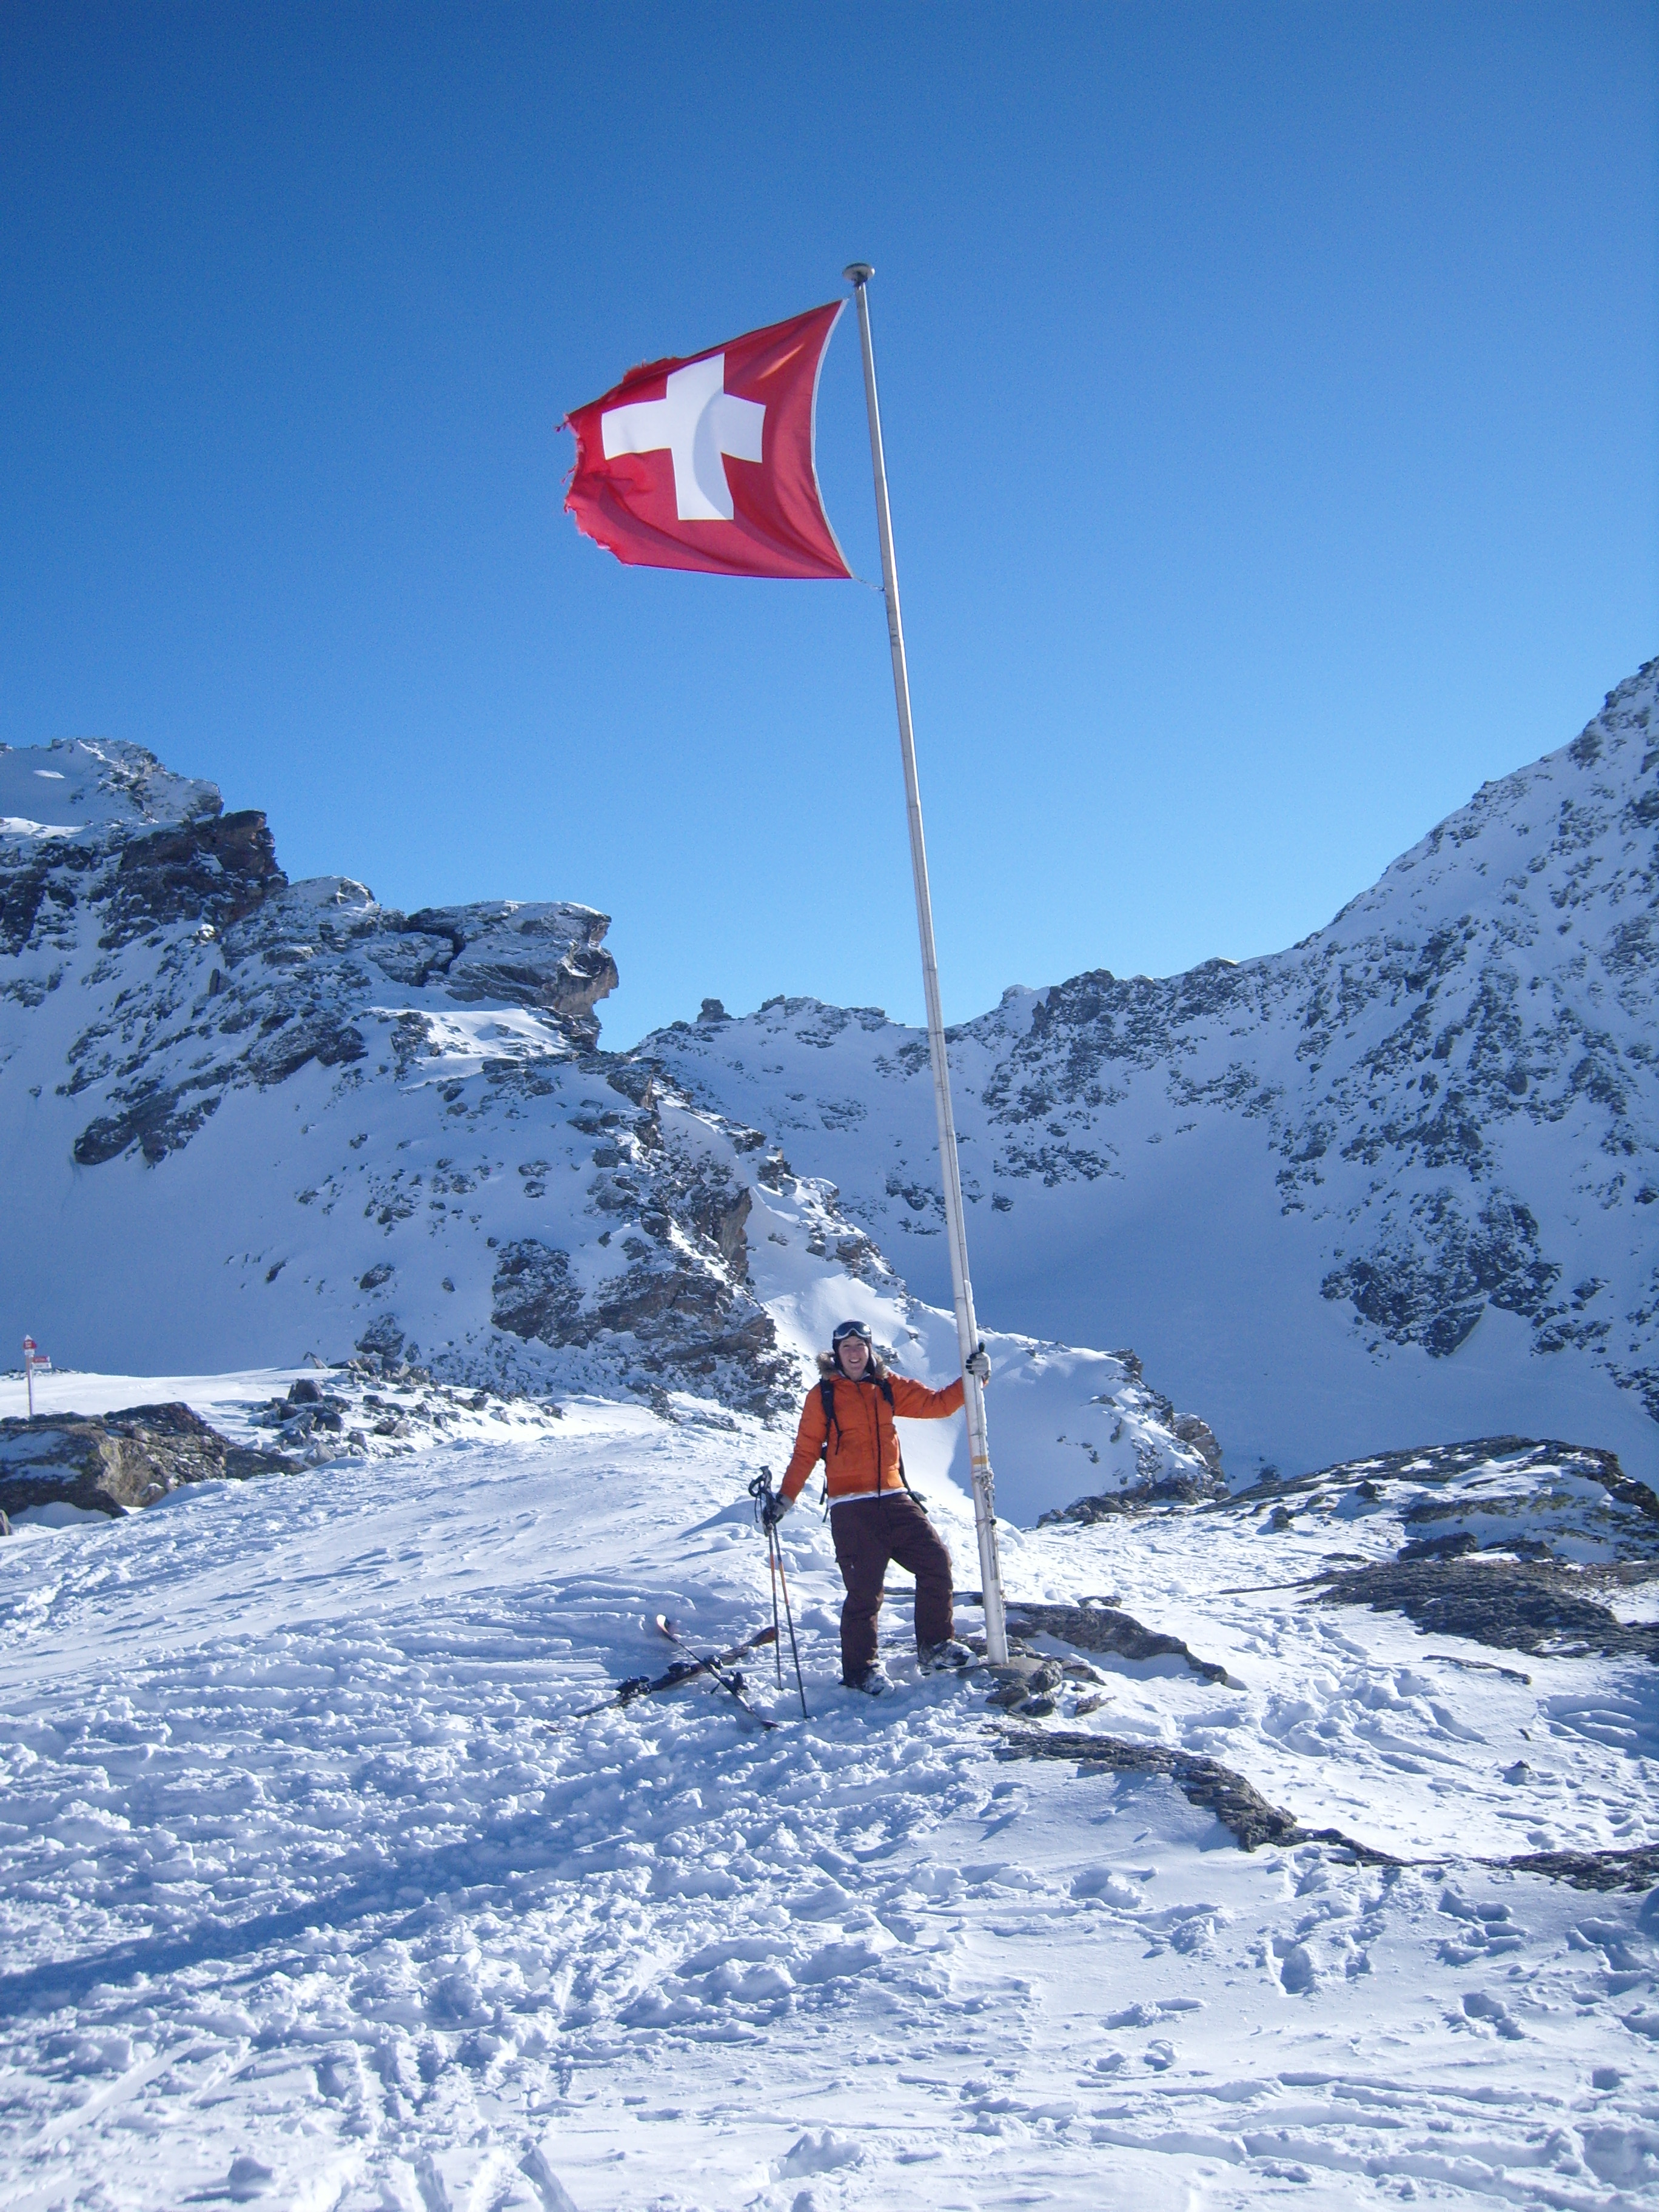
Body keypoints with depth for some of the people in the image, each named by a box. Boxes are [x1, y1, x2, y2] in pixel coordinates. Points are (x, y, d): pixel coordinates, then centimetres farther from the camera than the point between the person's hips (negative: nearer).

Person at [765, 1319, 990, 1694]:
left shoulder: (887, 1386, 11)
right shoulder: (823, 1395, 1)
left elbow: (935, 1404, 12)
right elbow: (806, 1452, 2)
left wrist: (972, 1380, -1)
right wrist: (785, 1497, -6)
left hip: (894, 1499, 4)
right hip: (851, 1506, -4)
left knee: (936, 1563, 0)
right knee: (865, 1589, -6)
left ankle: (936, 1645, 17)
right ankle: (860, 1668, 10)